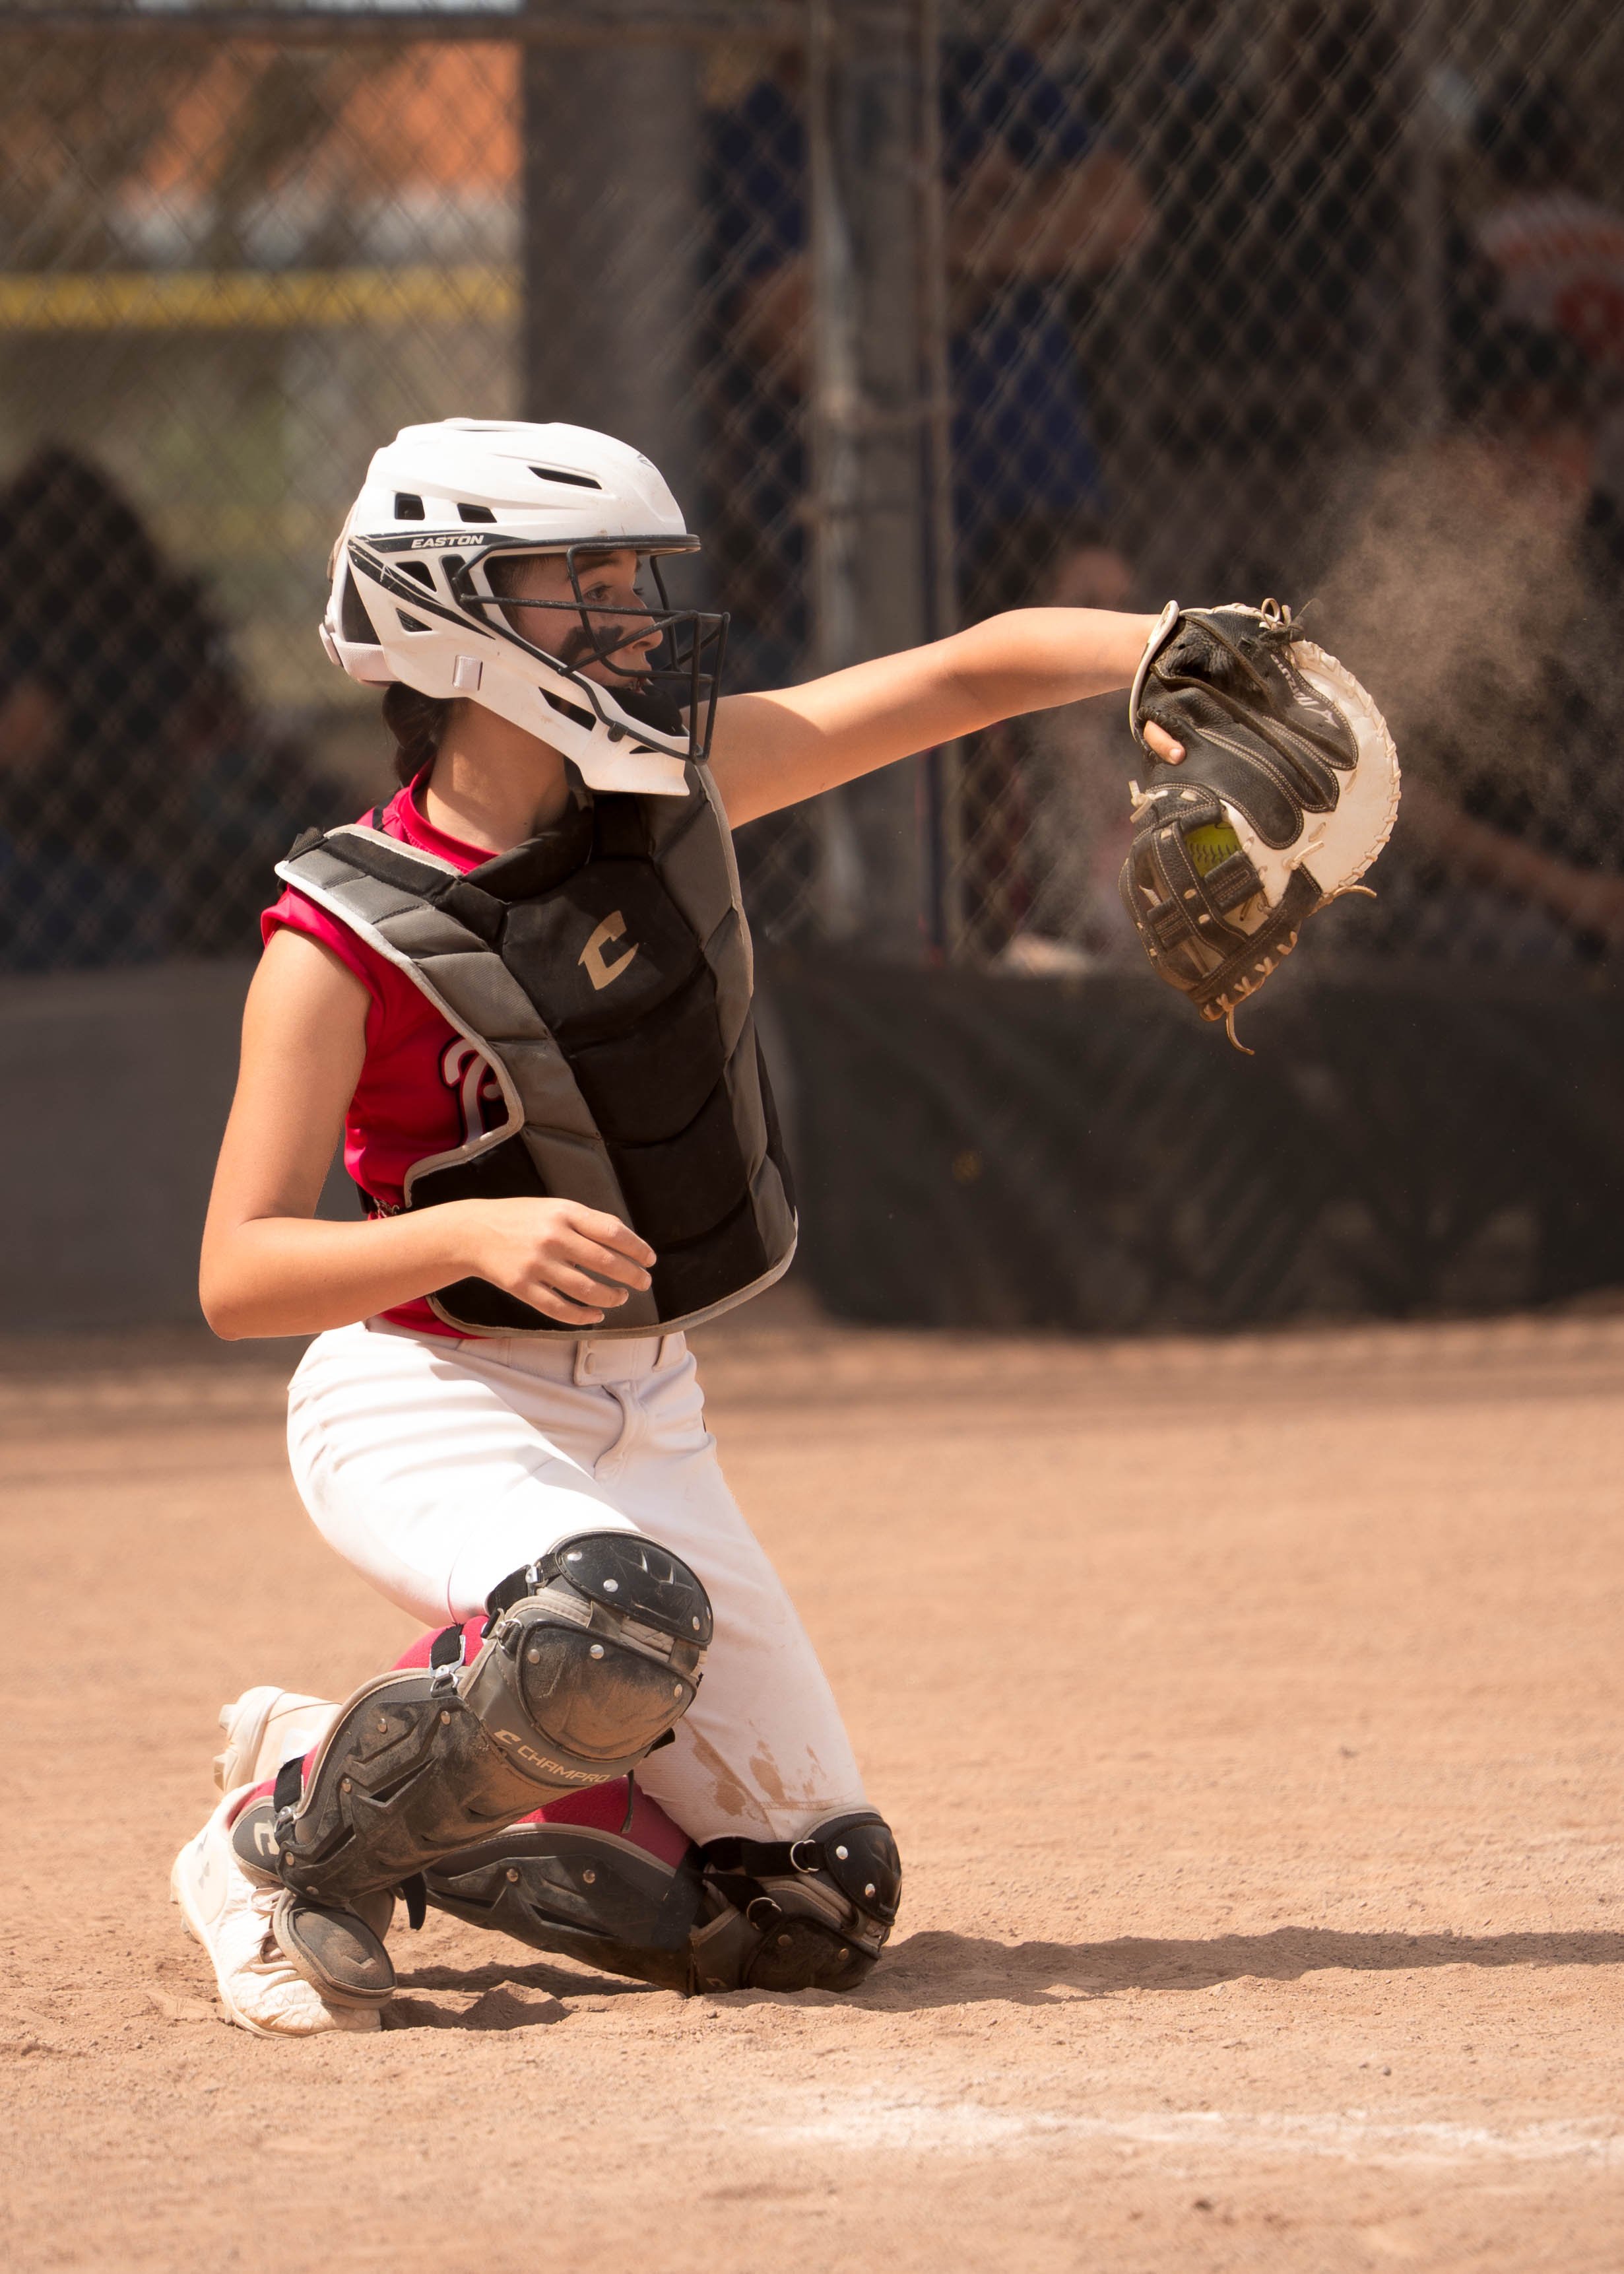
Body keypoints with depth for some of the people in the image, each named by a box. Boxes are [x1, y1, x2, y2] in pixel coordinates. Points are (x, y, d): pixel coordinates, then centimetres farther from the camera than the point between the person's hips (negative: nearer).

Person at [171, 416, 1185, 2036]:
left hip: (642, 1419, 6)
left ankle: (397, 1777, 18)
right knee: (623, 1619, -40)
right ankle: (302, 1837, -13)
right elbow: (238, 1278, -21)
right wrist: (473, 1234, -37)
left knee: (822, 1911, 3)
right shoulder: (349, 934, -18)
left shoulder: (675, 779, -3)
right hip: (431, 1405, -6)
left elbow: (972, 674, -5)